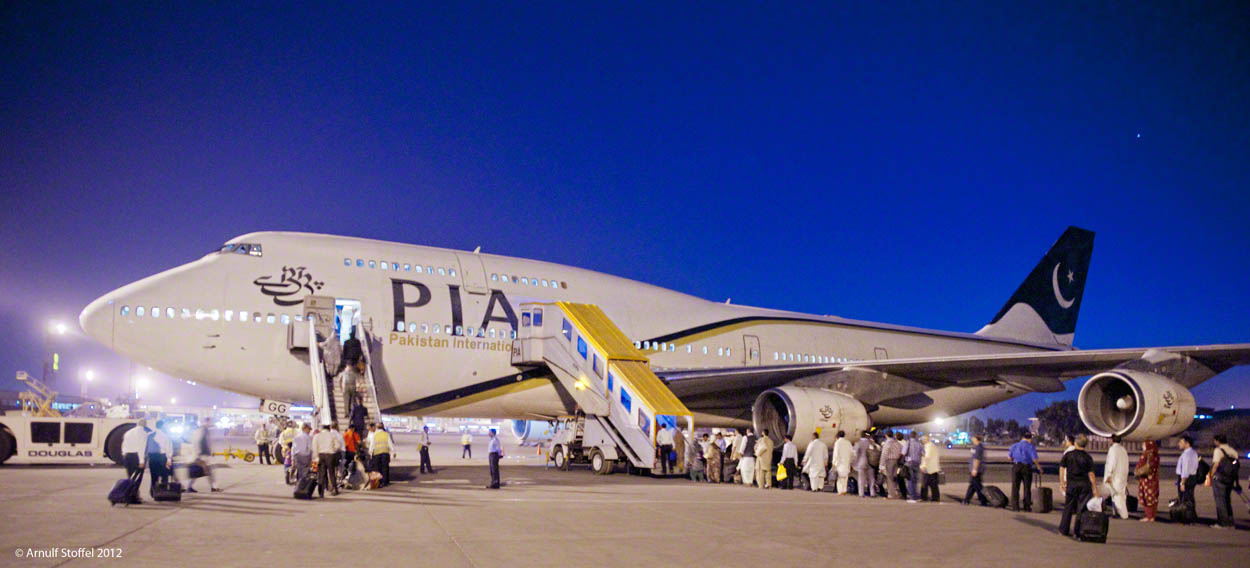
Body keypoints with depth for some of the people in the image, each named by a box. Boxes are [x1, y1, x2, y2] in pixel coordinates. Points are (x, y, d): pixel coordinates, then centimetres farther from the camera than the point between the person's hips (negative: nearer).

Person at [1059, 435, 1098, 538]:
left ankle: (1064, 529, 14)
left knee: (1068, 507, 11)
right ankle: (1078, 531, 5)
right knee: (1081, 508, 4)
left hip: (1071, 484, 1)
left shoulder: (1068, 455, -1)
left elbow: (1062, 468, -1)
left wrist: (1062, 482, 8)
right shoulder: (1088, 458, -4)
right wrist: (1094, 488, -2)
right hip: (1084, 484, -1)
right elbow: (1091, 474, -6)